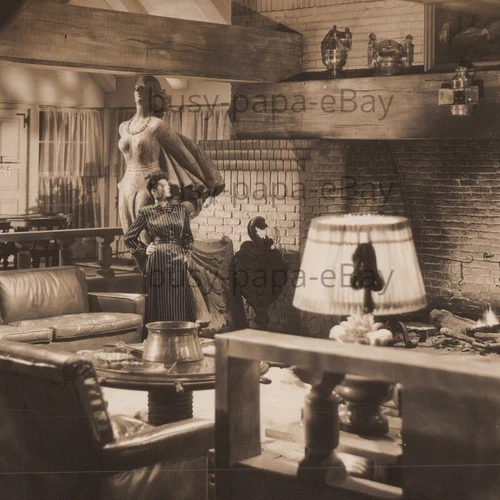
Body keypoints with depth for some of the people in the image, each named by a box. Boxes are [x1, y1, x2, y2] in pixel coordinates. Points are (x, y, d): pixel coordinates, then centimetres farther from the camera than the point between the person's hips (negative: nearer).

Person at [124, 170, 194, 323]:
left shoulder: (181, 210, 12)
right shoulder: (146, 212, 4)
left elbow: (188, 237, 20)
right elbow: (129, 237, 12)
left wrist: (187, 253, 8)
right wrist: (144, 250, 5)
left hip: (178, 261, 2)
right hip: (157, 263, -2)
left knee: (179, 306, 1)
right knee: (160, 305, -2)